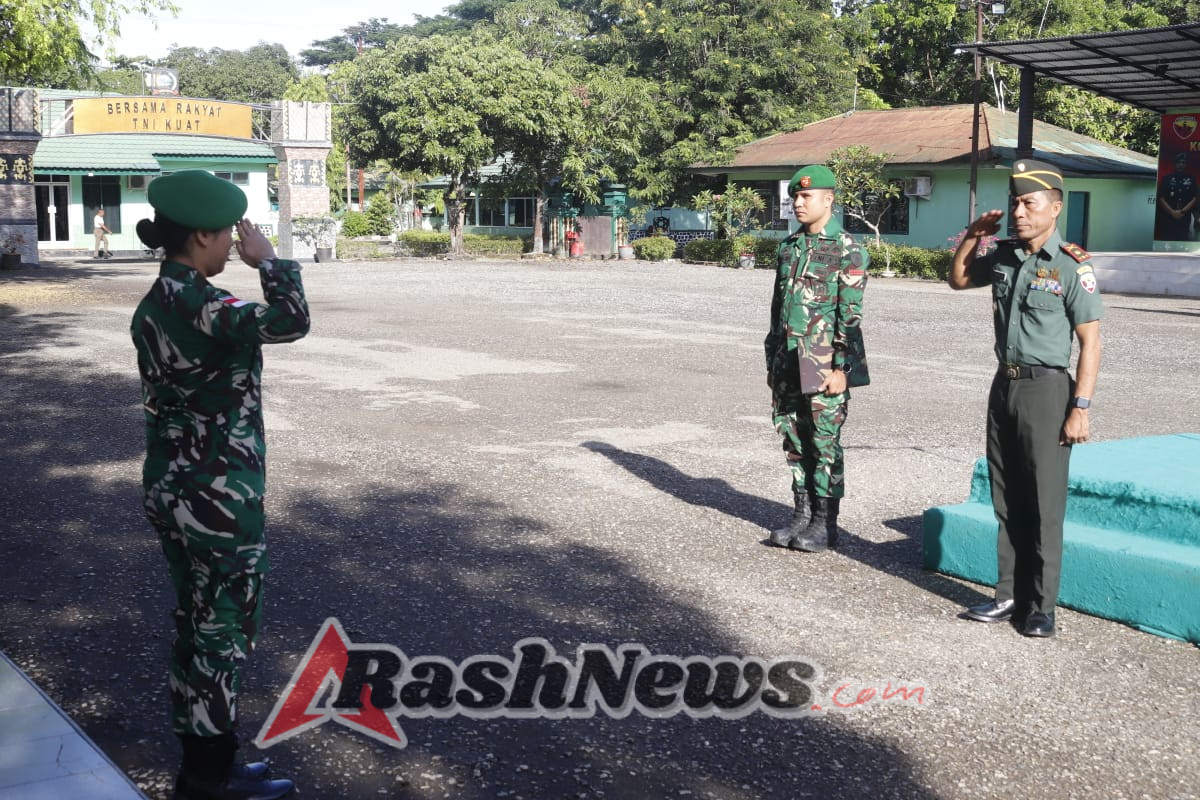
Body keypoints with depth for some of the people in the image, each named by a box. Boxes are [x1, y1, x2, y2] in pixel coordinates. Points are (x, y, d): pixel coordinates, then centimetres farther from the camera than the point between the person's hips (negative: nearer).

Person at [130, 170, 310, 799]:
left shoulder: (153, 306, 7)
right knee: (224, 632, 4)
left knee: (194, 627, 17)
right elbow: (291, 320, -35)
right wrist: (267, 259, -17)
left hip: (169, 489, 9)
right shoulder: (199, 305, -21)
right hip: (220, 498, -9)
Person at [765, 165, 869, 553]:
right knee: (795, 440, 11)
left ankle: (825, 523, 9)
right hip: (789, 364, 7)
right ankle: (802, 513, 22)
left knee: (825, 443, 0)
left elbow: (850, 315, -12)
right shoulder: (790, 246, 13)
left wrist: (841, 368, -17)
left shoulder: (846, 251, -8)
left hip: (824, 366, -7)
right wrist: (772, 359, 16)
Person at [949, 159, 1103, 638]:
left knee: (1044, 505, -1)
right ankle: (1009, 596, 20)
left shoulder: (1072, 266, -11)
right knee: (1007, 501, 11)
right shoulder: (1004, 257, 7)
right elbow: (957, 280, 24)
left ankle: (1042, 607, 8)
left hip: (1046, 389, -6)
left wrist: (1080, 407, -17)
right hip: (1004, 385, 7)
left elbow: (1090, 342, -12)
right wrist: (972, 237, 7)